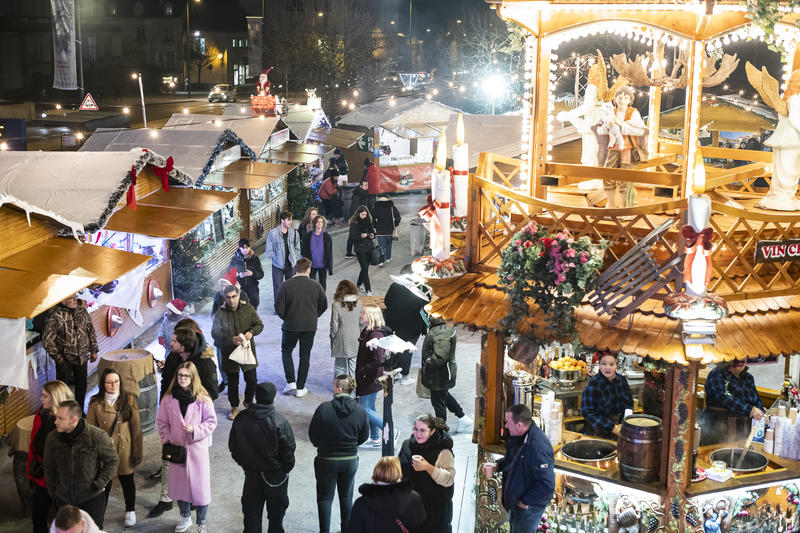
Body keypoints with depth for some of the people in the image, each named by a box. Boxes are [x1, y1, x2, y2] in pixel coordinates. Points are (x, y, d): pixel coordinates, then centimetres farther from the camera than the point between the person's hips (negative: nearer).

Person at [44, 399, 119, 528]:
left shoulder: (97, 436, -18)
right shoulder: (52, 438, -6)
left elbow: (113, 461, -4)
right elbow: (49, 469, 9)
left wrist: (99, 484, -11)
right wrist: (53, 493, 9)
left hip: (92, 499, -3)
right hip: (63, 500, 3)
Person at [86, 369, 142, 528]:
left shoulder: (129, 400, -6)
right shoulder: (96, 404, -6)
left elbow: (136, 427, -3)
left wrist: (138, 451, -4)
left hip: (125, 449, 1)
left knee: (127, 481, 16)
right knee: (104, 484, 7)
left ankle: (130, 511, 38)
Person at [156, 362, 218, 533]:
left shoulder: (202, 398, -8)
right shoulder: (169, 398, -1)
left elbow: (211, 422, -4)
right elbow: (161, 421, 8)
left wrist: (195, 429, -17)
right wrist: (167, 441, 1)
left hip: (197, 448, -3)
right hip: (177, 448, 3)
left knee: (200, 486, 1)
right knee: (179, 484, 14)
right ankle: (185, 517, 36)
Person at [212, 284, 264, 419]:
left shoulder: (248, 309, -1)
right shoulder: (221, 313, -5)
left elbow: (259, 325, 6)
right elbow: (215, 332, -11)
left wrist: (251, 332, -16)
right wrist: (231, 339, -27)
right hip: (229, 352, -1)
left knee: (251, 380, 4)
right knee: (232, 383, 9)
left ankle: (248, 403, 30)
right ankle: (234, 407, 28)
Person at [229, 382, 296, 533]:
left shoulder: (241, 419, -10)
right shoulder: (279, 422, -24)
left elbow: (233, 446, 1)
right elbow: (288, 449, -16)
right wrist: (287, 468, 2)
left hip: (251, 474, 3)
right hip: (276, 475, -3)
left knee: (251, 511, 17)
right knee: (276, 512, 16)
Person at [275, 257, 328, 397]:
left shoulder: (286, 285, -13)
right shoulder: (316, 286, -7)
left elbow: (279, 308, -12)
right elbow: (324, 305, 2)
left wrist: (286, 318, 7)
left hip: (291, 326, -1)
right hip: (310, 327, 1)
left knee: (286, 351, 20)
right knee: (305, 356, 13)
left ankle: (291, 382, 7)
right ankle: (300, 388, 16)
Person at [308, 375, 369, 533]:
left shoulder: (323, 408, -20)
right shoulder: (361, 412, -12)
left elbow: (313, 435, -10)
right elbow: (363, 437, 1)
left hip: (327, 460, -2)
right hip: (350, 461, 3)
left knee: (325, 497, 14)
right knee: (346, 496, 21)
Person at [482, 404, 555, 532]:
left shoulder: (538, 447, -35)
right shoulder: (517, 436, -5)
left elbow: (547, 485, -34)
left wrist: (525, 502, -23)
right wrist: (497, 466, -2)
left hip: (528, 507, -9)